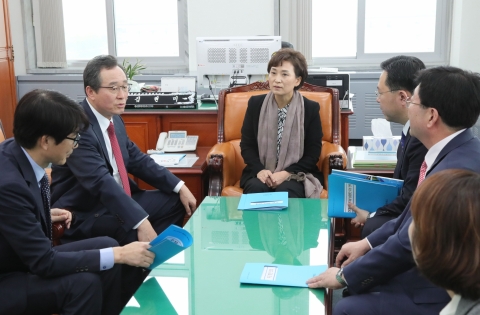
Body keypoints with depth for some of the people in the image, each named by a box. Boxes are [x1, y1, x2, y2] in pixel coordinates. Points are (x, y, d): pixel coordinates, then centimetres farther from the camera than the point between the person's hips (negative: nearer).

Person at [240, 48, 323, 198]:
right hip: (261, 173, 1)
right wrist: (259, 170, -15)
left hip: (297, 176, -1)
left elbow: (313, 153, -3)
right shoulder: (255, 103, 1)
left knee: (285, 192, -31)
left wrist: (287, 173, -17)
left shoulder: (311, 108, -4)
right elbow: (246, 145, 4)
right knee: (256, 188, -30)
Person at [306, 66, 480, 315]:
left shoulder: (458, 170, -30)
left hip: (444, 290, -9)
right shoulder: (454, 151, 1)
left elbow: (409, 242, -24)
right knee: (356, 285, 12)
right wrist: (367, 243, 11)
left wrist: (344, 275, -12)